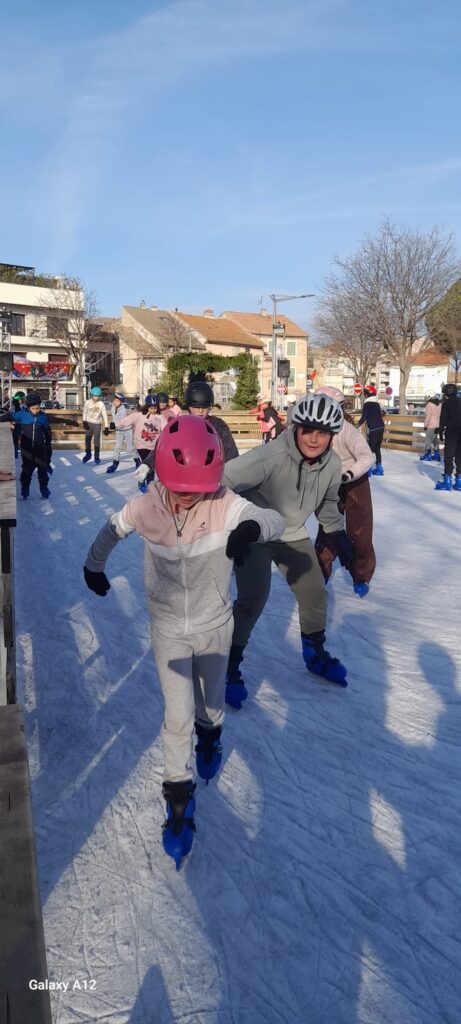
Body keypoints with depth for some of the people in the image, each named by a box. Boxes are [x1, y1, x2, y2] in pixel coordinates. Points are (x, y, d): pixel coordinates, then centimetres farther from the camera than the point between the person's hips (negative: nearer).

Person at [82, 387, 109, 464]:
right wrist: (84, 422, -8)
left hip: (97, 424, -2)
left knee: (97, 441, 0)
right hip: (89, 423, 2)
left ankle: (96, 457, 11)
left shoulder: (101, 404, -10)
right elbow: (85, 412, 2)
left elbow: (105, 416, -7)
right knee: (87, 439, 9)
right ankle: (88, 454, 28)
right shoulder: (88, 402, -6)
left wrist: (106, 427, -9)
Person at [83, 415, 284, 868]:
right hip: (168, 629, 0)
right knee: (178, 716, -2)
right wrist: (93, 565, 15)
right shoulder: (144, 508, -19)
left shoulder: (224, 506, -25)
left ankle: (210, 736, 57)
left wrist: (254, 526, -58)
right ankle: (179, 794, 21)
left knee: (211, 702, 22)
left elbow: (275, 521, -35)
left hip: (215, 626, 1)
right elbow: (112, 529, 0)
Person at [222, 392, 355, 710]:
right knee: (253, 599, -16)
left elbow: (328, 502, 8)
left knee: (315, 593, 10)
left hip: (293, 535, 6)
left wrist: (339, 536, 9)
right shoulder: (270, 457, -33)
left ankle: (316, 654, 36)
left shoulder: (333, 463, -12)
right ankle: (229, 666, 5)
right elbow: (222, 481, -33)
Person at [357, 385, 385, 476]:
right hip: (380, 427, 8)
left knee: (370, 448, -4)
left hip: (373, 428, -8)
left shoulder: (367, 404, -9)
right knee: (377, 448, 13)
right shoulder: (377, 403, 15)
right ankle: (379, 468, 12)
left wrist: (358, 424, -3)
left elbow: (364, 417, -13)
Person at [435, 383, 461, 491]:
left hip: (451, 432, -5)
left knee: (449, 456, -3)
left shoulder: (446, 403, -4)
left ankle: (447, 480, -8)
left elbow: (443, 419, -10)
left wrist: (441, 431, -6)